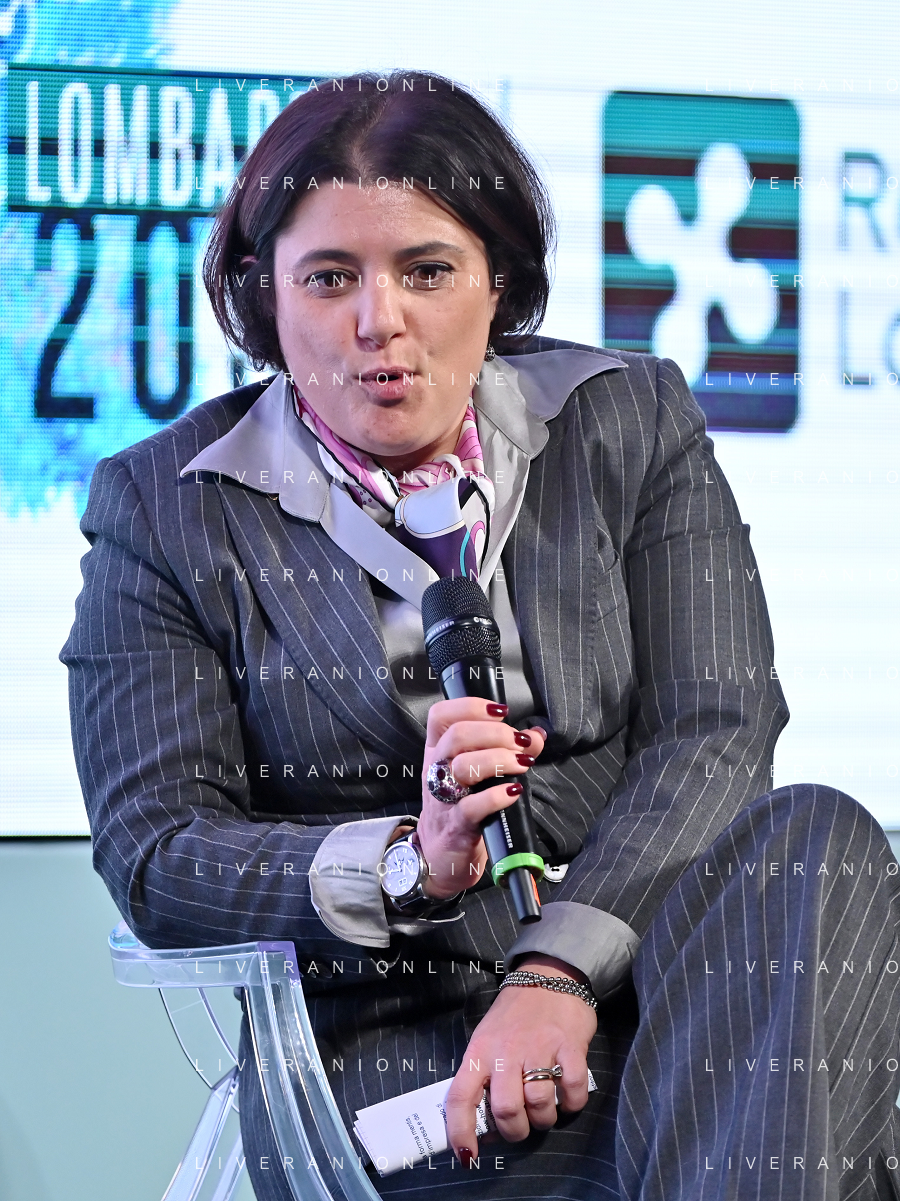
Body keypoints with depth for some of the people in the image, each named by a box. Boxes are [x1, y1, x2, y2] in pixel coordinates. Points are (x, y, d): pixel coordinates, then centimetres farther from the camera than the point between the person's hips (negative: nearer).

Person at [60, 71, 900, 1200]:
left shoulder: (631, 422, 10)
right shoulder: (160, 507, 6)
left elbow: (718, 731, -2)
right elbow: (152, 853, -1)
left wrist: (561, 969, -19)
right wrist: (411, 862, -19)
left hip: (644, 970, 4)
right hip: (379, 1042, -4)